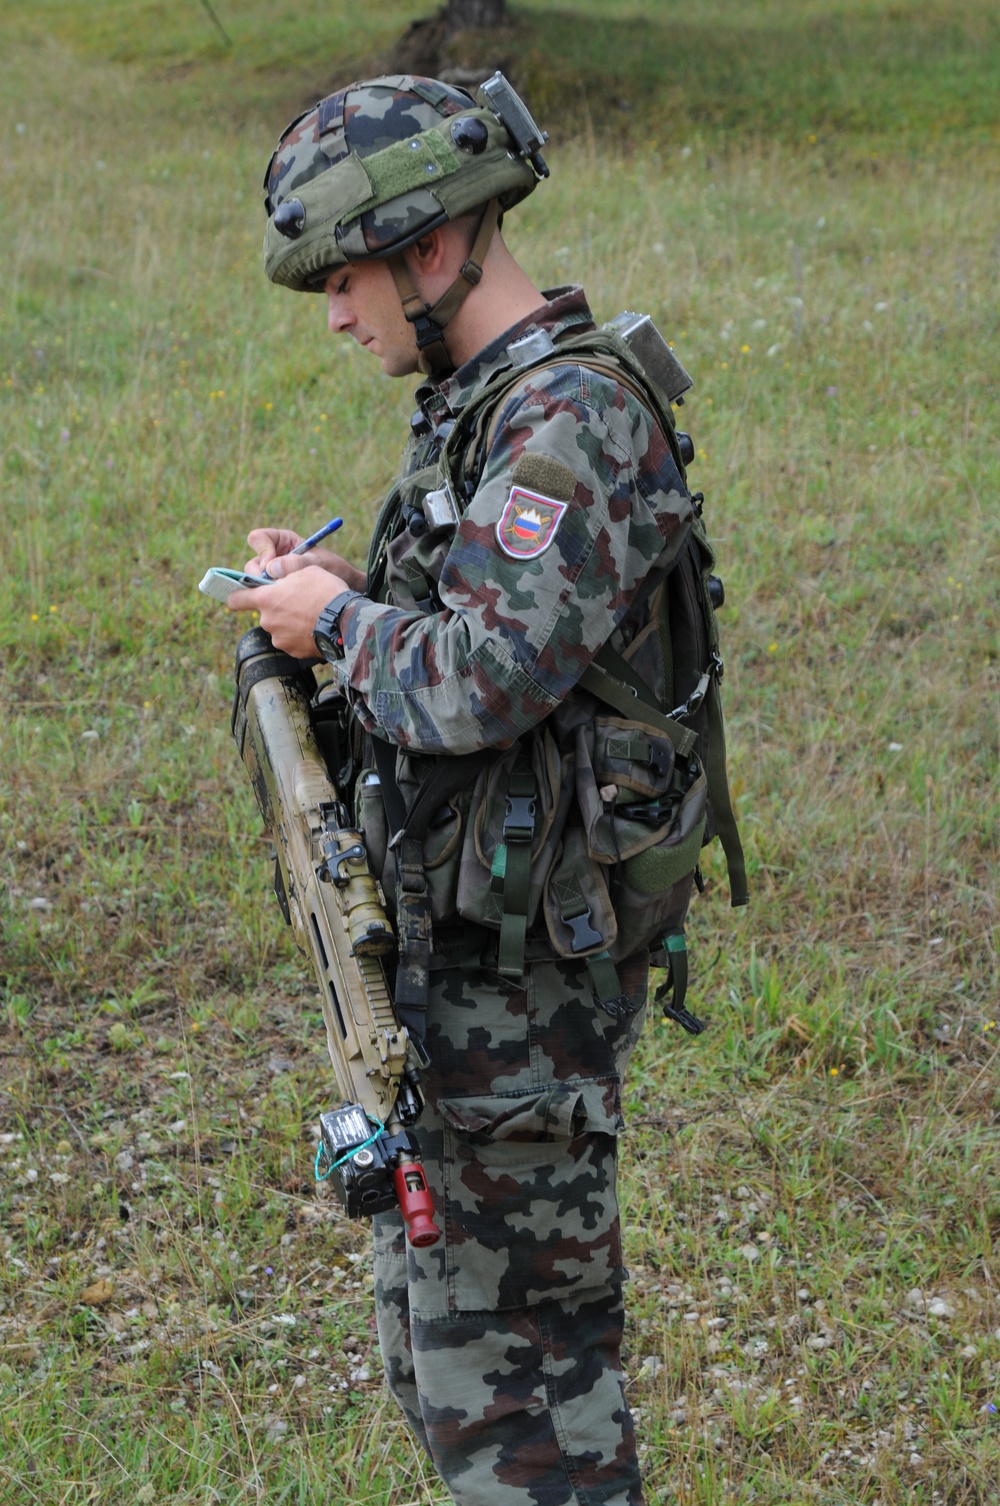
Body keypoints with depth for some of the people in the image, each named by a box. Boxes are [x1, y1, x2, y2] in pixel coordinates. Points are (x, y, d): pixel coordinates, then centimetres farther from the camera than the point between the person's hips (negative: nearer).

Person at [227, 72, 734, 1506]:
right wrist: (352, 588, 5)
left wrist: (338, 619, -13)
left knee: (504, 1331, -1)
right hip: (454, 941, 10)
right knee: (435, 1308, 20)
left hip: (518, 961, -10)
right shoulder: (481, 398, 12)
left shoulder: (573, 421, -21)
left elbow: (484, 684, -30)